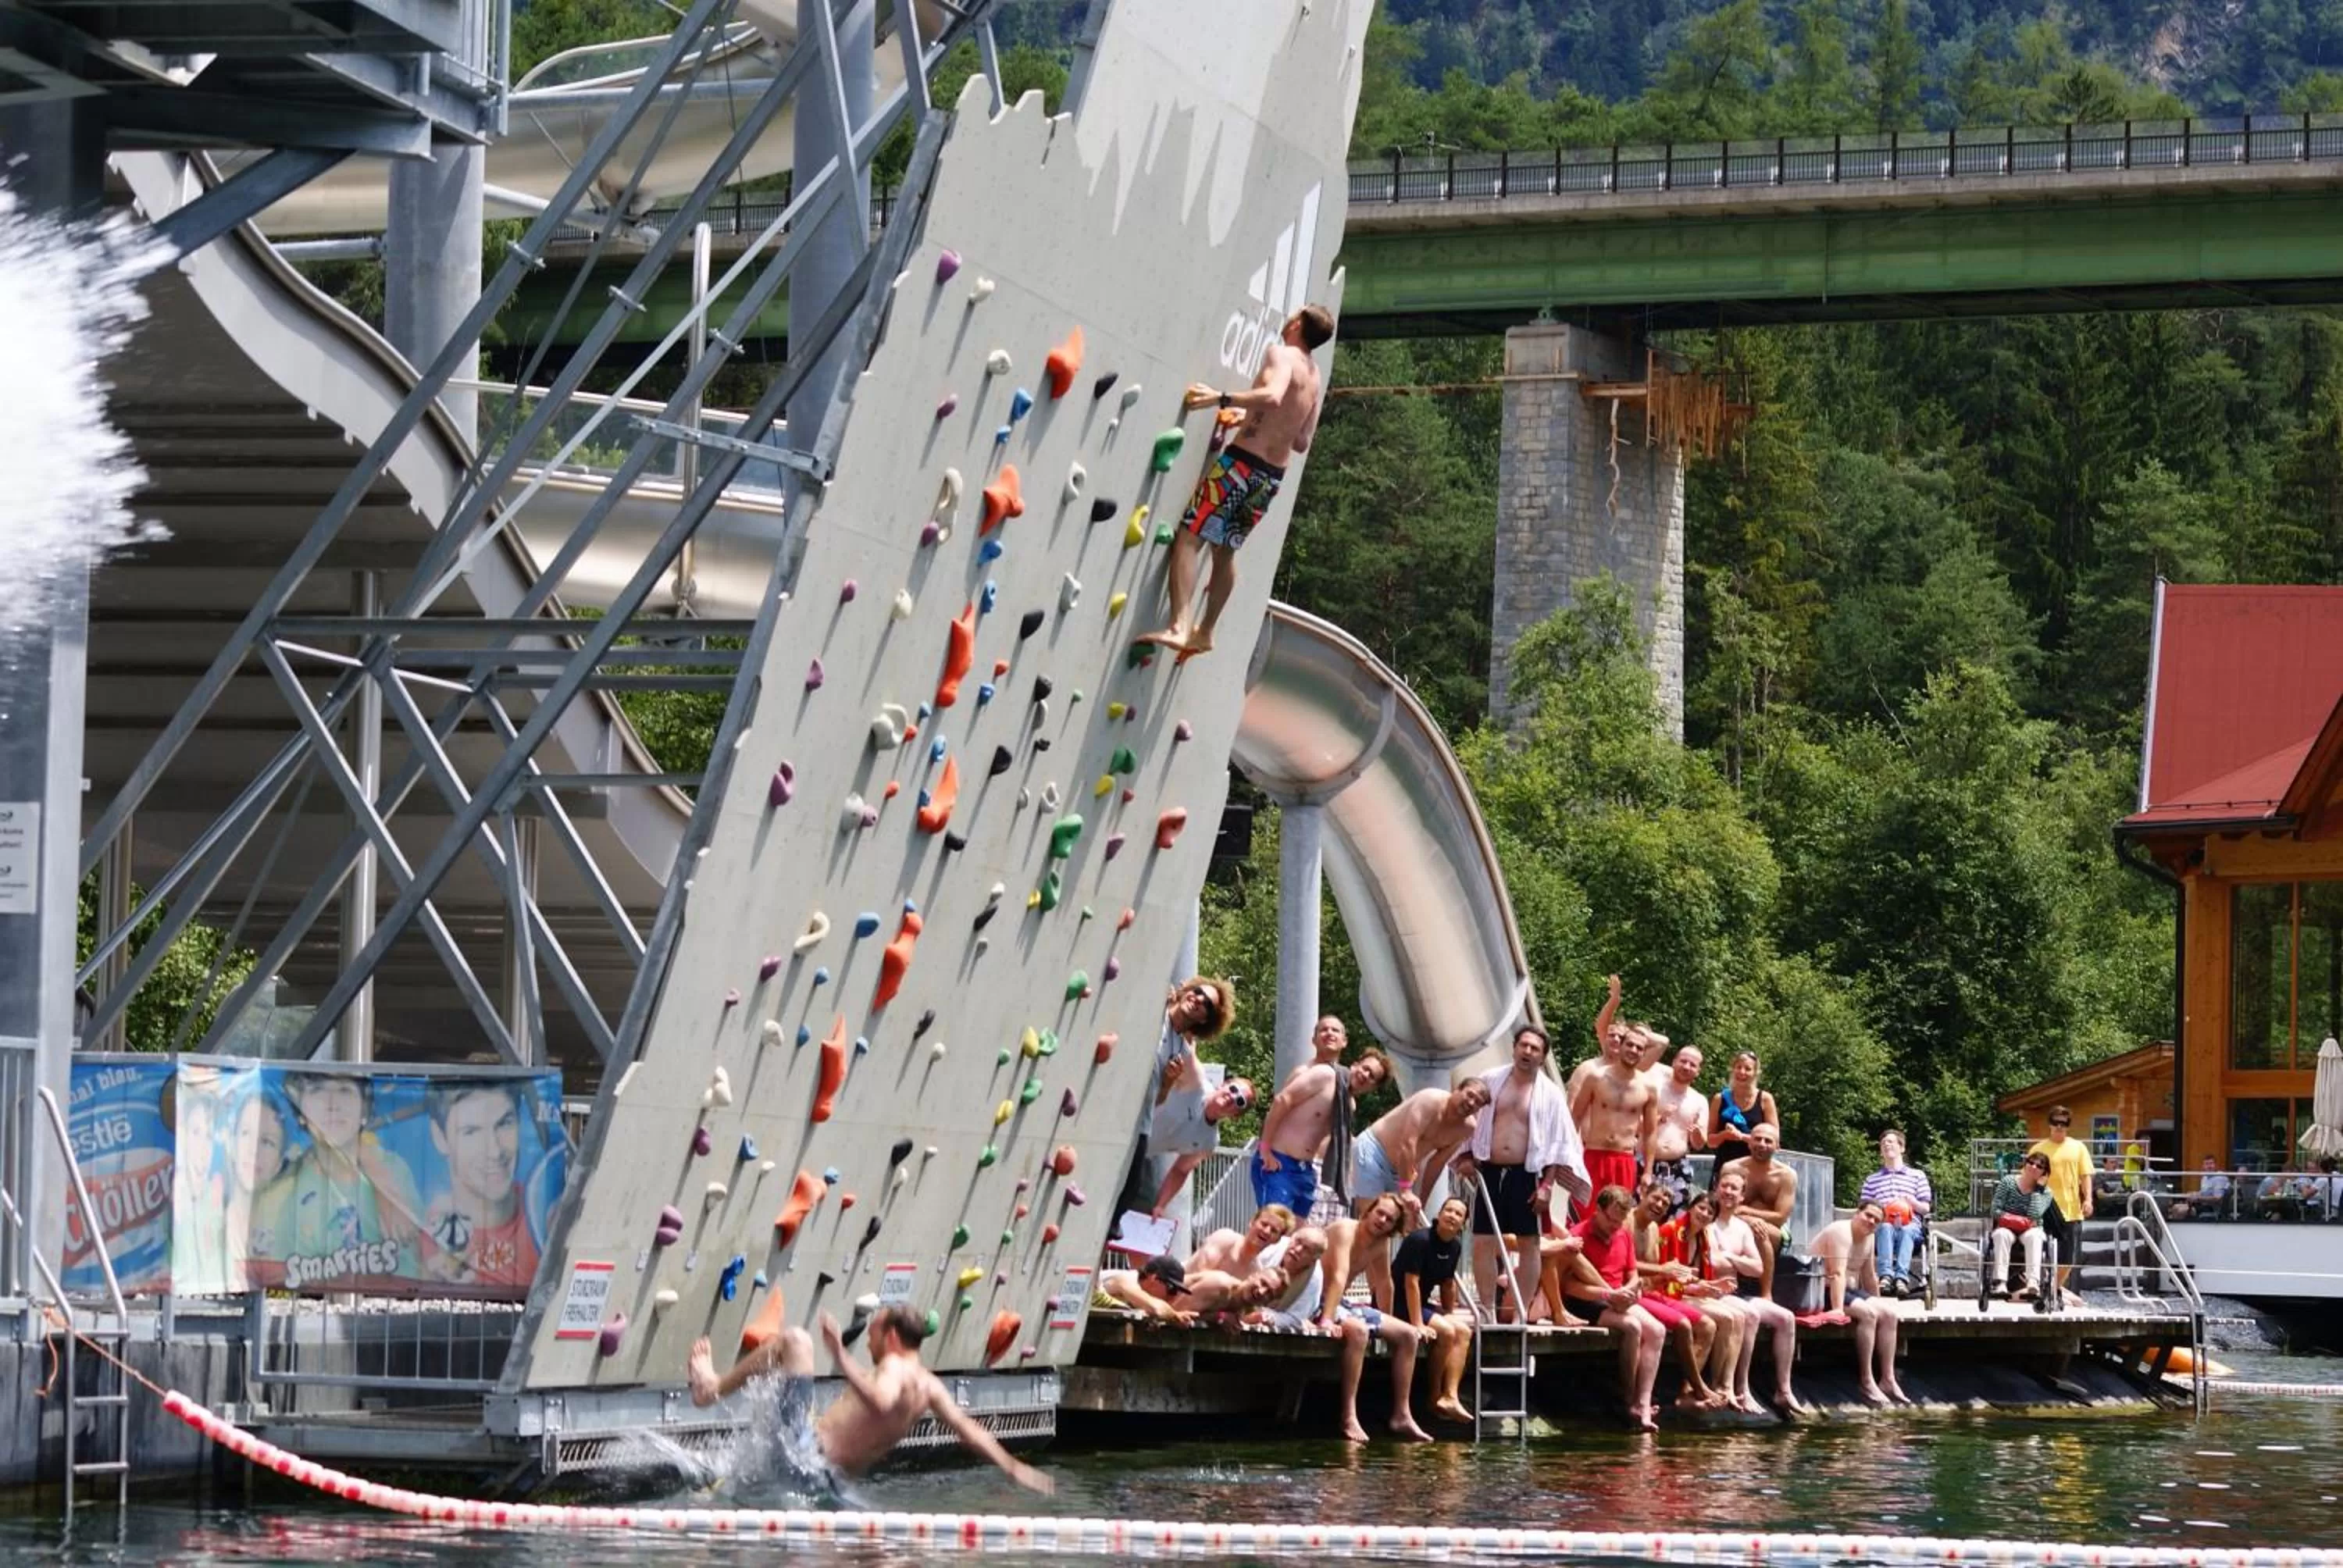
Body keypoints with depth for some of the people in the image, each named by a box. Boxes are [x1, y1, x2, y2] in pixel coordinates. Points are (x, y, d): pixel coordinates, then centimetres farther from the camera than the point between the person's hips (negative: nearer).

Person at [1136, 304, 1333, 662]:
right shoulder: (1315, 377, 14)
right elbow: (1302, 441, 19)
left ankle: (1178, 628, -26)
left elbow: (1273, 396, -31)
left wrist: (1222, 399, -31)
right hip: (1273, 475, 8)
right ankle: (1204, 633, 28)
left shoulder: (1281, 354, -9)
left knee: (1189, 538, -12)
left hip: (1242, 463, -8)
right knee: (1225, 550, 22)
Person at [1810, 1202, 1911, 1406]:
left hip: (1849, 1289, 10)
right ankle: (1866, 1382, -26)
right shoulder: (1841, 1232, -19)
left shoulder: (1869, 1237, 9)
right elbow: (1837, 1274, -29)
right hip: (1823, 1291, -10)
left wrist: (1879, 1303, 18)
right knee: (1868, 1312, -28)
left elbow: (1869, 1276, 16)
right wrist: (1837, 1309, -37)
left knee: (1889, 1314, -5)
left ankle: (1887, 1380, -4)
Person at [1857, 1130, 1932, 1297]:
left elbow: (1926, 1208, 17)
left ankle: (1902, 1278, -58)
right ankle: (1886, 1275, -58)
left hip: (1911, 1225, -1)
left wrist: (1913, 1203, -5)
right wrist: (1876, 1212, -4)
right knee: (1886, 1228, -37)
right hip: (1881, 1225, 1)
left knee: (1907, 1231, -38)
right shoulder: (1871, 1180, 28)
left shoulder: (1917, 1176, 24)